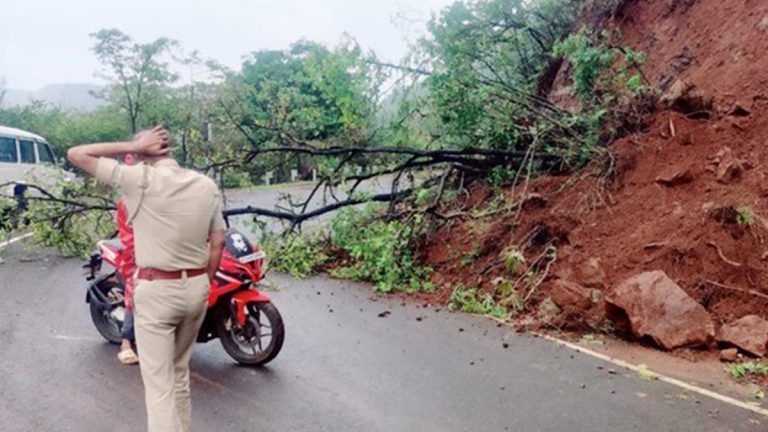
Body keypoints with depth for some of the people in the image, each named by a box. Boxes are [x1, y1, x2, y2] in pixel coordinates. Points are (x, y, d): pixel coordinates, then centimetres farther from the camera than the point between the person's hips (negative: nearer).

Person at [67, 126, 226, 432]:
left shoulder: (141, 179, -13)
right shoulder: (208, 185, 2)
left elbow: (76, 155, -7)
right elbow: (217, 242, 5)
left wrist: (133, 146, -6)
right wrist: (205, 284, 14)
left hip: (156, 291, -6)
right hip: (196, 286, 6)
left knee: (158, 383, 2)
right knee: (180, 371, 23)